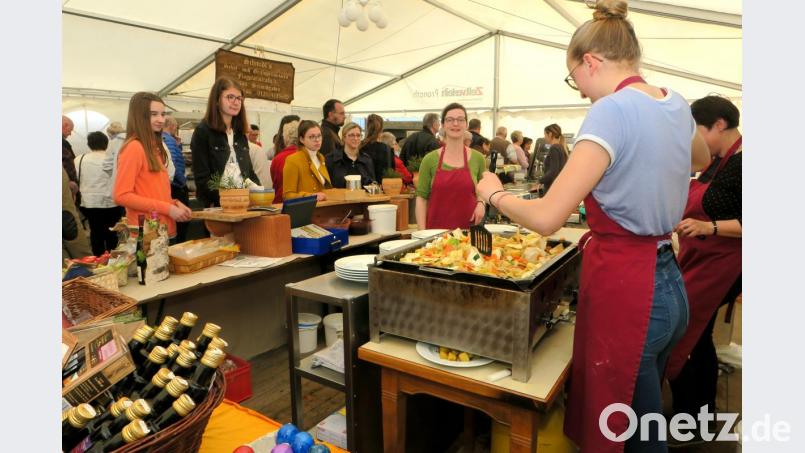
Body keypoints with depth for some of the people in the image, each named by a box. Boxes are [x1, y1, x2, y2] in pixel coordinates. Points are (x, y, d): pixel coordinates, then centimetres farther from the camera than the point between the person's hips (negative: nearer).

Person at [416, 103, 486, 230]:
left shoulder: (477, 158, 1)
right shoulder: (430, 159, -2)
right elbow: (421, 198, -1)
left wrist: (481, 203, -6)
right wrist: (422, 233, -8)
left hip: (468, 229, 1)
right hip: (436, 230, -1)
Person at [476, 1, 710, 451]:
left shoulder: (612, 110, -19)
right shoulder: (676, 105, 7)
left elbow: (547, 217, -24)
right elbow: (701, 159, 32)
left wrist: (494, 194, -8)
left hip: (625, 289, -9)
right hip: (667, 284, 9)